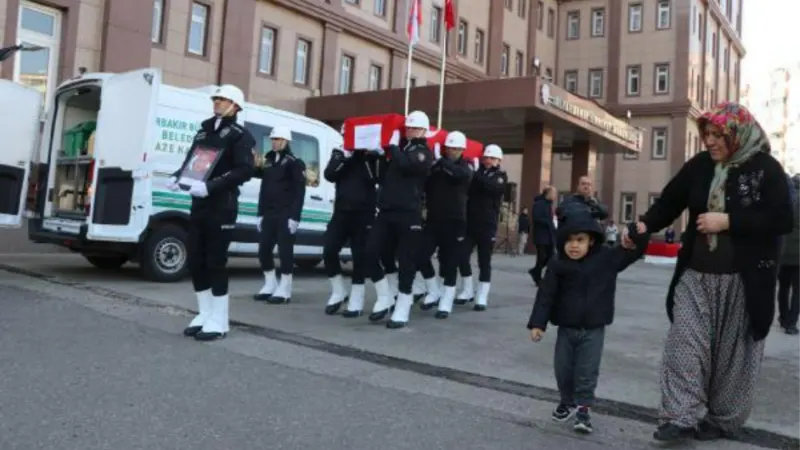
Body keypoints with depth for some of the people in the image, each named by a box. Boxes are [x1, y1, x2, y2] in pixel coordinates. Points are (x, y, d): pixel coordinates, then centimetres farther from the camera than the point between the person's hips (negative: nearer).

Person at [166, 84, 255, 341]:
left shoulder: (240, 135, -3)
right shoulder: (204, 131, 17)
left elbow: (245, 171, -15)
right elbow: (190, 160, 20)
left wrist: (210, 186, -25)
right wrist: (176, 177, -2)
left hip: (222, 208, -7)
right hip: (199, 205, 7)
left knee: (215, 262, -4)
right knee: (195, 261, 9)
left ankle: (219, 321, 6)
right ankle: (205, 314, 22)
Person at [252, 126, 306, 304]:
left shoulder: (295, 163, -4)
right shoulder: (268, 161, 16)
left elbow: (300, 192, -10)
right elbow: (264, 189, 17)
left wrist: (295, 216, -17)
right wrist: (261, 214, 12)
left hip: (286, 215, -7)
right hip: (269, 214, 7)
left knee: (285, 251, -5)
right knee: (264, 250, 5)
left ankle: (284, 290, 2)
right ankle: (270, 285, 18)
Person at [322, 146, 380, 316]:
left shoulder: (371, 154, 2)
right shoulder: (339, 153, 10)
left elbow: (376, 177, -13)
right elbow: (329, 175, -5)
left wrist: (368, 156, -20)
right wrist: (344, 156, -15)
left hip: (364, 214, -3)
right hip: (341, 211, 3)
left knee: (359, 257, -1)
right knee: (329, 251, -5)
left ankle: (356, 301, 9)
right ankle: (339, 292, 15)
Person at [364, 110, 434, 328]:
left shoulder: (424, 153, 0)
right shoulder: (400, 147, 20)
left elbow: (404, 164, -18)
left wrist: (394, 145, -4)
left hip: (409, 214, -6)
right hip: (386, 211, 6)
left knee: (406, 261, -2)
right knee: (371, 252, -4)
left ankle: (402, 309, 6)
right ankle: (385, 297, 13)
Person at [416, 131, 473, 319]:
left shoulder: (466, 167, 0)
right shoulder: (436, 165, 5)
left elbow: (461, 175, -24)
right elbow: (425, 186, 9)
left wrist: (442, 161, -31)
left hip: (454, 221, -2)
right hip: (433, 219, 2)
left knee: (449, 263, 1)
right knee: (421, 256, -3)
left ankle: (446, 303, 11)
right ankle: (433, 292, 18)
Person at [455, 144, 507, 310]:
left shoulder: (501, 175, 3)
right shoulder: (477, 173, 10)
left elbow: (494, 188, -18)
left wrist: (476, 174, -25)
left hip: (488, 224, -2)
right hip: (470, 221, 3)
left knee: (484, 261, 2)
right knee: (462, 256, -1)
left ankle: (482, 296, 9)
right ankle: (468, 290, 18)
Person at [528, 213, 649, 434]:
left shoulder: (607, 258, -6)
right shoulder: (558, 266, -9)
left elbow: (633, 252, -1)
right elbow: (546, 295, -8)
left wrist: (639, 234, -21)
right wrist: (537, 323, -12)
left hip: (593, 329, -1)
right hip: (566, 328, 1)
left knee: (587, 371, 1)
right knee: (563, 368, 12)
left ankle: (583, 407, 14)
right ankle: (567, 401, 34)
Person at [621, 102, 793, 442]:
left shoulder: (765, 169, -6)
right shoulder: (699, 165, 5)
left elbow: (783, 220, -12)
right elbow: (669, 202, 7)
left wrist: (728, 221, -19)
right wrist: (645, 225, -11)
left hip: (744, 280, -3)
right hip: (696, 275, 3)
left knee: (733, 351, 8)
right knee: (684, 344, -4)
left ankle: (723, 419, 24)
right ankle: (680, 417, -1)